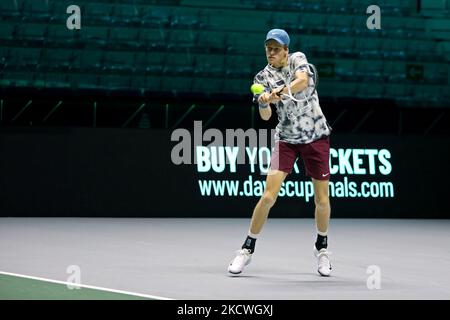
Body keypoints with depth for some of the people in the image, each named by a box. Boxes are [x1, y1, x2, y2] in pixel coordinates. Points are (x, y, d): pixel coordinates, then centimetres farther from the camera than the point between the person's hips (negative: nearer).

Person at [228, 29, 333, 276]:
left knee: (322, 200, 4)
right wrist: (264, 103, -35)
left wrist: (281, 91, -44)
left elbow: (303, 81, -26)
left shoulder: (298, 59, -4)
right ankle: (247, 249, 0)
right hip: (286, 139, 0)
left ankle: (321, 248, 28)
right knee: (268, 196, -12)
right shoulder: (263, 77, -3)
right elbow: (265, 116, -13)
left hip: (316, 137, 0)